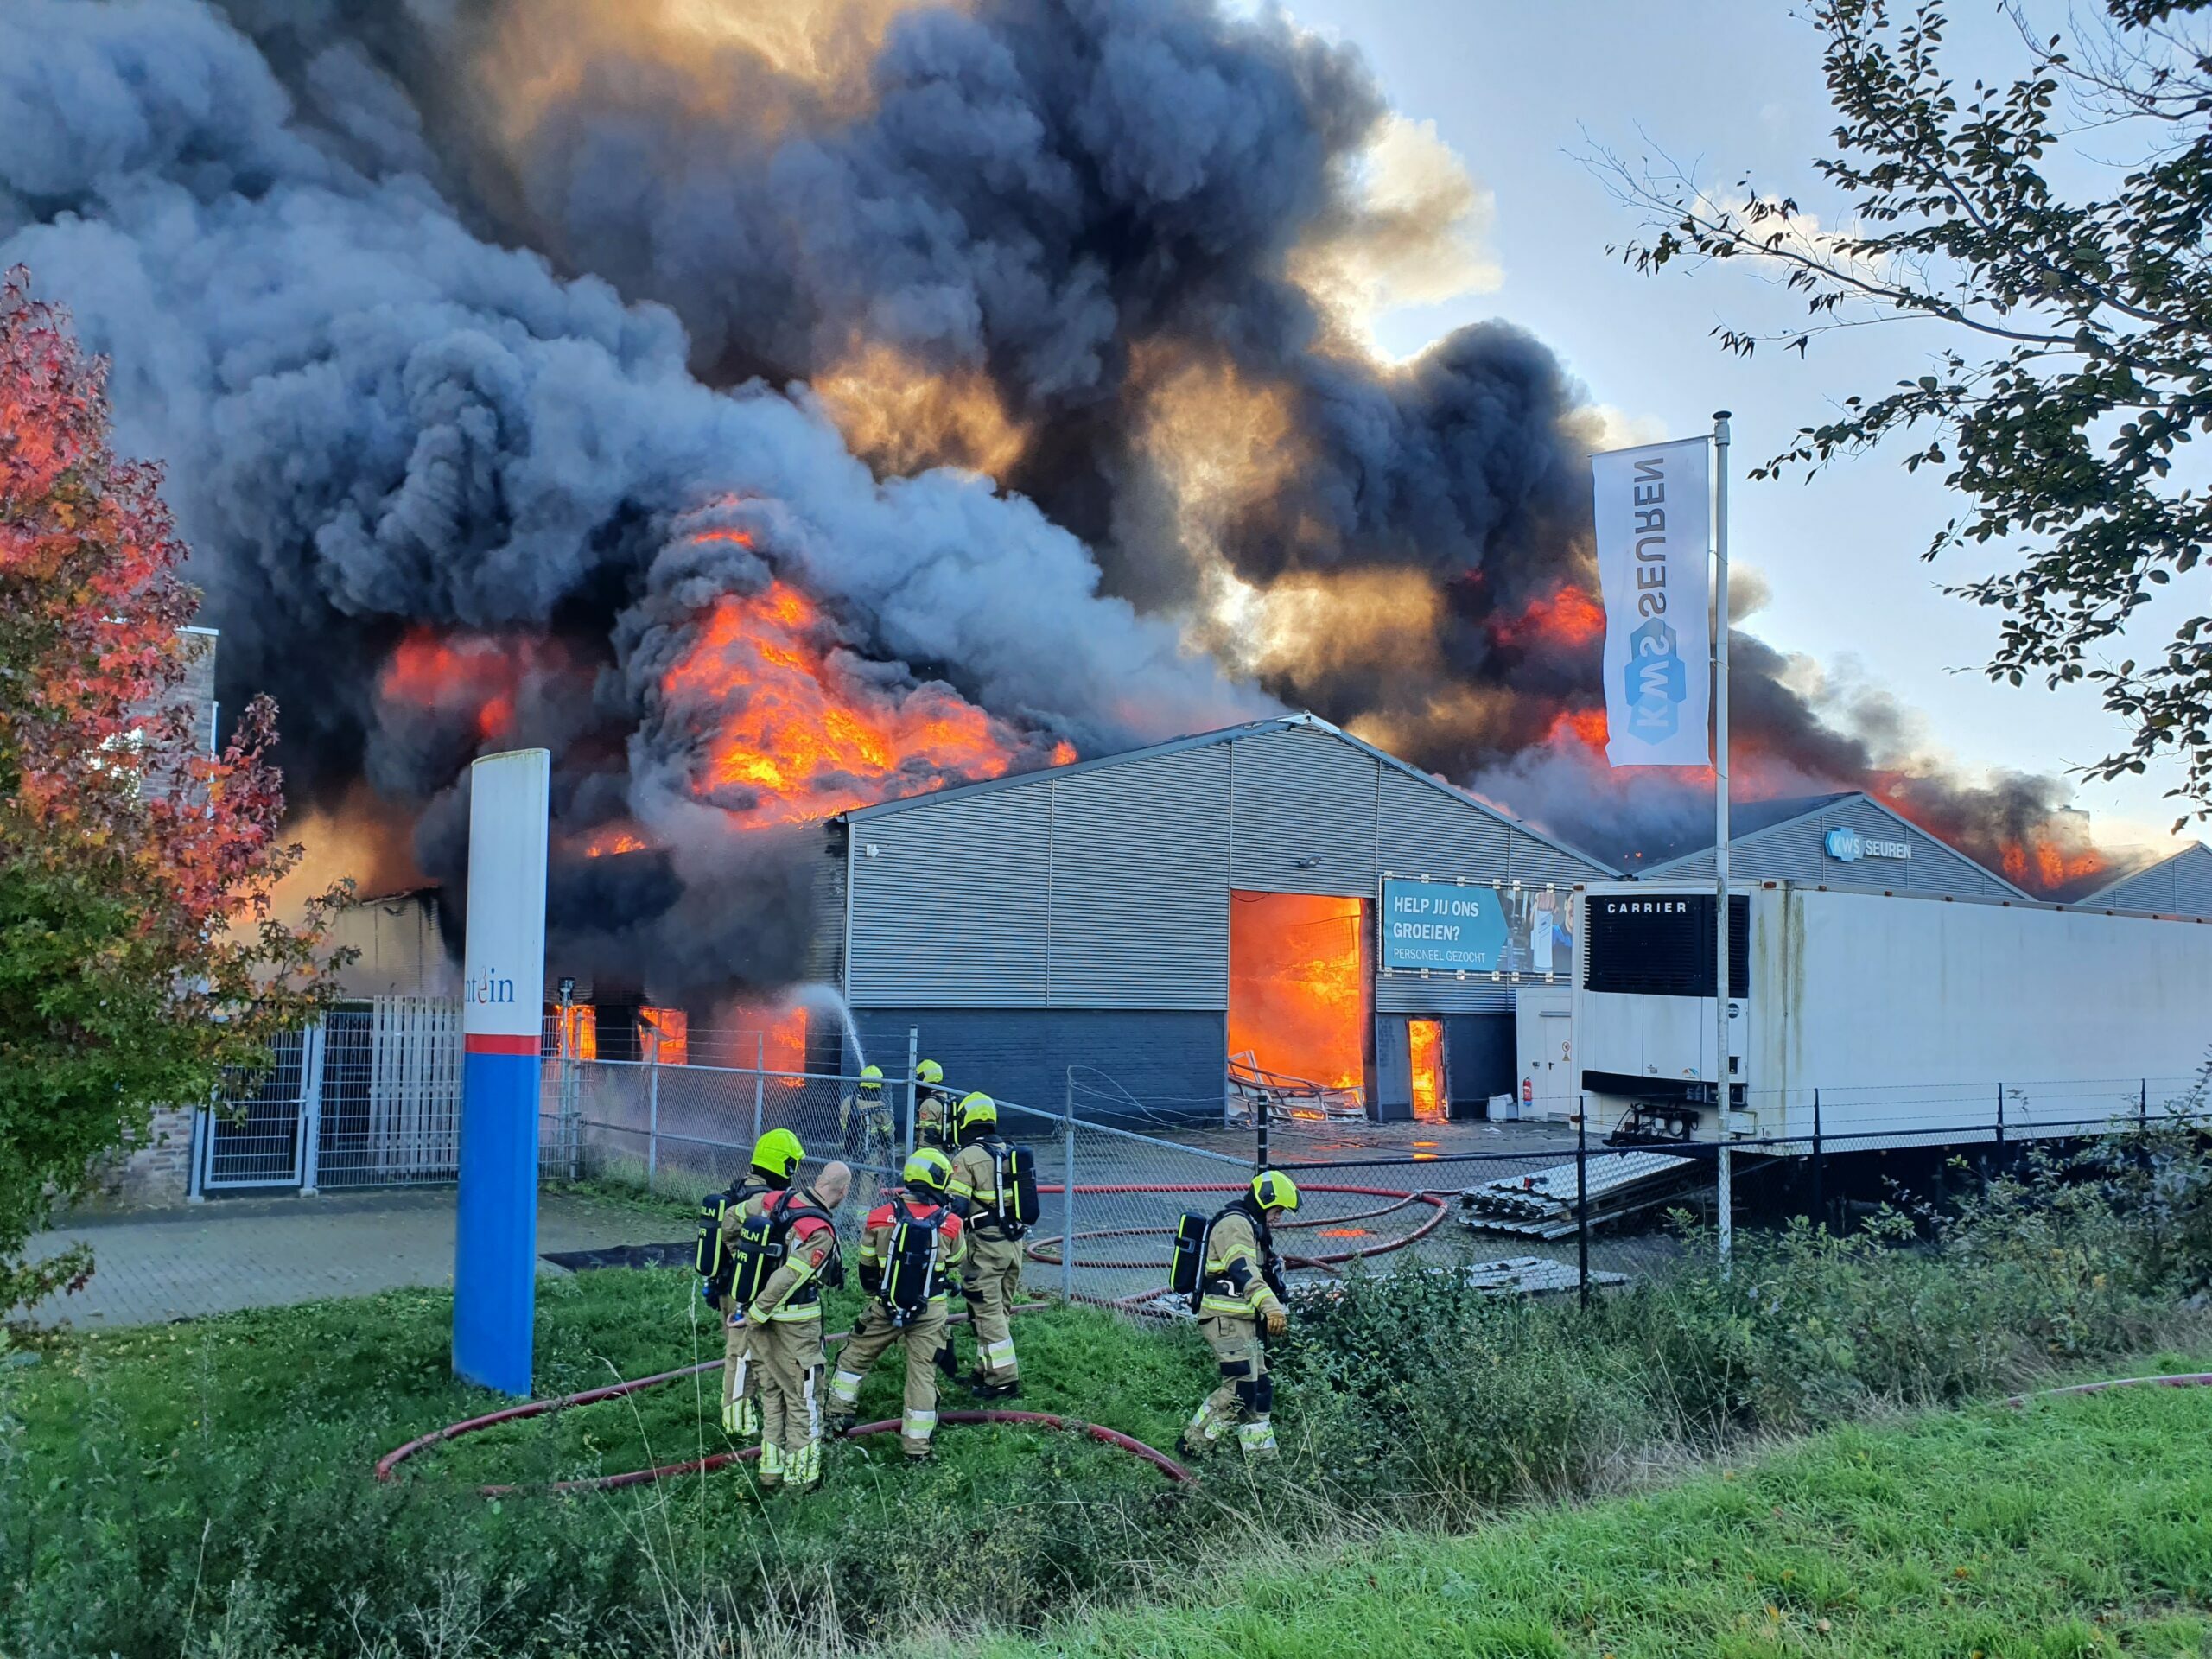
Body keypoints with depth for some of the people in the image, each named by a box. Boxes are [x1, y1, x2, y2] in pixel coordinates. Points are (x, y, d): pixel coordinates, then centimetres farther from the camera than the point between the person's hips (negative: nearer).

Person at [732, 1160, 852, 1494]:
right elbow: (787, 1279, -24)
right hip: (794, 1325, -7)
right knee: (803, 1397, 7)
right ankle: (801, 1475, 14)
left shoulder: (777, 1200, -3)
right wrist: (755, 1315, -12)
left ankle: (770, 1467, 27)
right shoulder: (820, 1232, -23)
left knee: (772, 1393, 19)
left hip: (761, 1314, 7)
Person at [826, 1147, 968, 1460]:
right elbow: (956, 1264, 8)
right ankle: (917, 1446, 12)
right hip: (930, 1312, 0)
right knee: (923, 1374, 8)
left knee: (854, 1356, 21)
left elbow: (866, 1266, 5)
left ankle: (838, 1417, 27)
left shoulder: (880, 1217, -9)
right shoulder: (951, 1224, -11)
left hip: (884, 1307, 0)